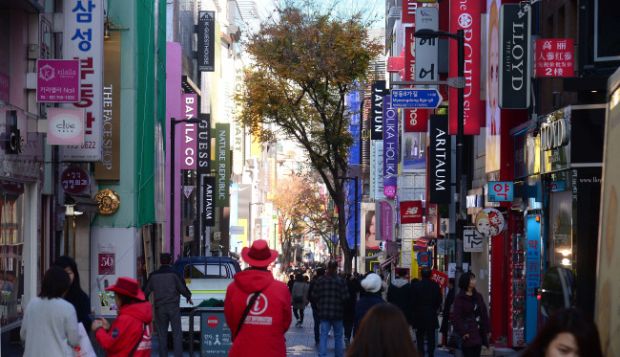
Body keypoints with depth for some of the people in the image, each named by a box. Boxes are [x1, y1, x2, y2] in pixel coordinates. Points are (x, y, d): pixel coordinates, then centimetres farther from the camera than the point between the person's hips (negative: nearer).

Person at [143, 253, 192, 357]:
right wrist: (188, 297, 12)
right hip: (173, 307, -3)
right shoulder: (174, 274, -7)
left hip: (159, 308, 3)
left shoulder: (154, 275, 3)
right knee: (177, 333, 1)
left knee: (162, 333, 8)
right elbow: (182, 288, -7)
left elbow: (146, 291, 11)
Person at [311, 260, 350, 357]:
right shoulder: (340, 281, -9)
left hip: (324, 313, 1)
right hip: (337, 313, -1)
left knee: (323, 335, 0)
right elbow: (345, 297, -13)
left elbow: (314, 295, 0)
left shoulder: (320, 281, -2)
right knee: (338, 336, 12)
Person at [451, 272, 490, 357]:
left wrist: (485, 330, 8)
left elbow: (484, 315, 14)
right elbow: (456, 317, -10)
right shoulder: (460, 298, -5)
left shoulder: (478, 296, 13)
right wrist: (462, 332, -15)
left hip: (478, 333, 6)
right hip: (468, 335, -6)